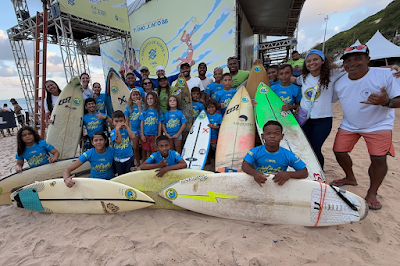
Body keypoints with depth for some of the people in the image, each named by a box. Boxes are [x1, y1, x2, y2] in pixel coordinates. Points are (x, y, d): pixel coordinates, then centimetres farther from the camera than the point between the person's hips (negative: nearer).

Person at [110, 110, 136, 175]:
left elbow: (133, 137, -20)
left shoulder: (127, 129, -2)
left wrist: (126, 127, -19)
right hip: (118, 159, 0)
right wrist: (117, 129, -26)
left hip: (129, 157, 0)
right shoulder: (112, 132, -6)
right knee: (121, 175, 17)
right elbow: (118, 141, -22)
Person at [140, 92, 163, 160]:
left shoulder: (158, 111, 0)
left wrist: (159, 135, -1)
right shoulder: (144, 111, 1)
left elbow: (159, 124, 2)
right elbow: (142, 123, 2)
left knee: (154, 151, 4)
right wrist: (142, 135, -2)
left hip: (154, 134, 0)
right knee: (147, 151, 9)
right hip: (145, 134, 1)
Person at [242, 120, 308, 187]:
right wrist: (255, 173, -35)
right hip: (259, 185, 0)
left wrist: (288, 174, -22)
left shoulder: (288, 155, -5)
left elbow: (305, 172, -3)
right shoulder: (255, 152, -5)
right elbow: (244, 166, -14)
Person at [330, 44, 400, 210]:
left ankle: (372, 194, 10)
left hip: (378, 125, -3)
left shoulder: (384, 74, -17)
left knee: (379, 158, -12)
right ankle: (350, 178, 31)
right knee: (339, 151, 2)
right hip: (349, 125, 4)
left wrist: (385, 102, -40)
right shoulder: (340, 83, -5)